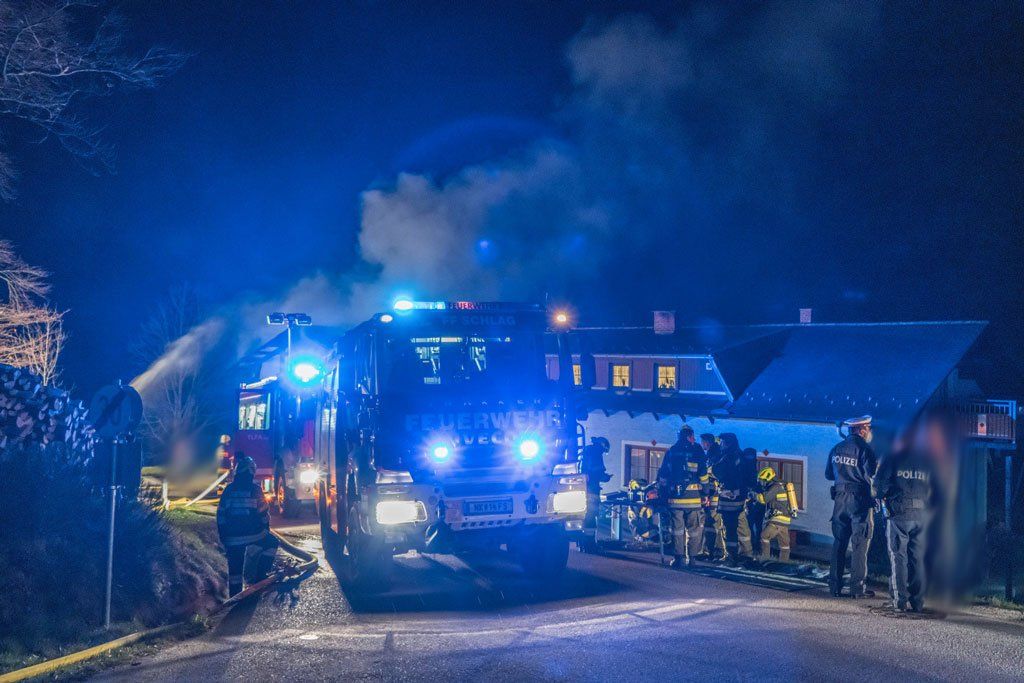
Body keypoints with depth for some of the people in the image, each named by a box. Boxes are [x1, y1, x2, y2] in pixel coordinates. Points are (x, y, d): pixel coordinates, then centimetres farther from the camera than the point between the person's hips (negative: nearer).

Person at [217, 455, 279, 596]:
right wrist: (266, 526, 11)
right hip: (254, 533, -3)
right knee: (272, 543, 24)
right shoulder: (254, 488, -6)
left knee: (235, 569, 10)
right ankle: (261, 575, 14)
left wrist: (222, 535, 14)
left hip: (232, 537, 3)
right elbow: (263, 511, -5)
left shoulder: (228, 489, 5)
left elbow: (220, 514, 7)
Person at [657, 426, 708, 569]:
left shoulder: (671, 452, 10)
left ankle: (680, 558, 2)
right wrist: (706, 492, 6)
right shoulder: (697, 451, 1)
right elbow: (703, 475, -1)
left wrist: (663, 492, 19)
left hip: (675, 497, 2)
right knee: (694, 529, 4)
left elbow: (663, 475, 13)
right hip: (693, 497, -2)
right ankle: (692, 558, 3)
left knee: (677, 528, 6)